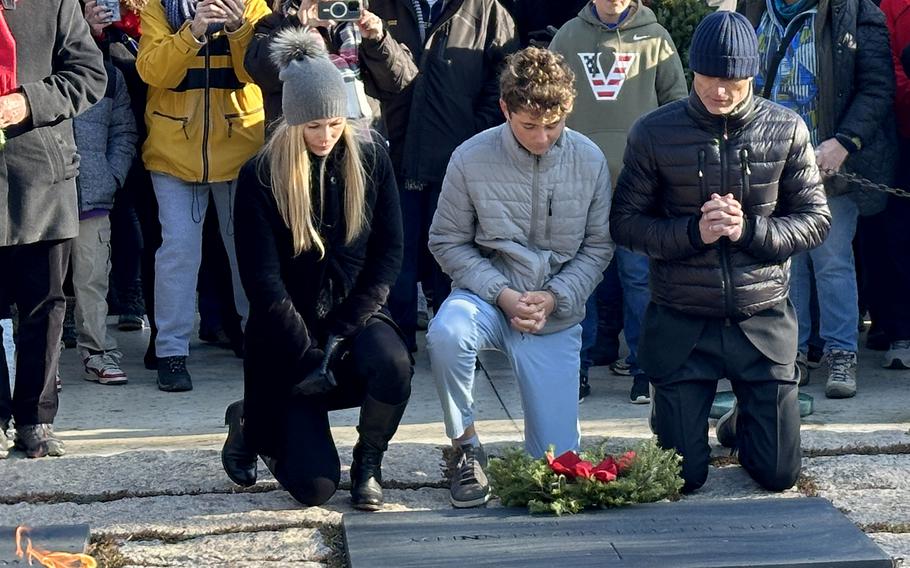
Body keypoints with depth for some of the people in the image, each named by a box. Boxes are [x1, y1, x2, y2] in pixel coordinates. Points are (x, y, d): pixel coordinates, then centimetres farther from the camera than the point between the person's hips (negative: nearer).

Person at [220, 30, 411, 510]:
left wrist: (343, 332, -12)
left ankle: (369, 462, -3)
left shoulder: (370, 159, -2)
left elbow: (389, 252, -2)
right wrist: (309, 355, -15)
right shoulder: (261, 177, -10)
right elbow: (263, 281, -11)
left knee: (392, 366, -35)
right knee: (314, 485, -13)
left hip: (354, 317, 2)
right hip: (288, 331, -2)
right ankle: (252, 426, 22)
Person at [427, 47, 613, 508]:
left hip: (557, 314, 1)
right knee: (446, 334, -39)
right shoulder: (471, 159, -11)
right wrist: (502, 294, -14)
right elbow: (448, 242, -2)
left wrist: (554, 297, -13)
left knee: (556, 465, -5)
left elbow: (598, 245, 2)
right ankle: (467, 448, -14)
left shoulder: (589, 160, -6)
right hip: (487, 296, -1)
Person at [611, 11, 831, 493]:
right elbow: (625, 222, -3)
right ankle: (668, 409, 37)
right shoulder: (654, 133, -5)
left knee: (779, 473, 3)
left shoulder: (786, 130, -2)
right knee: (682, 477, 2)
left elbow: (815, 220, 0)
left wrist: (748, 229, -17)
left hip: (763, 320, 1)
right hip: (682, 323, -1)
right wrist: (693, 232, -19)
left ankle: (741, 422, 38)